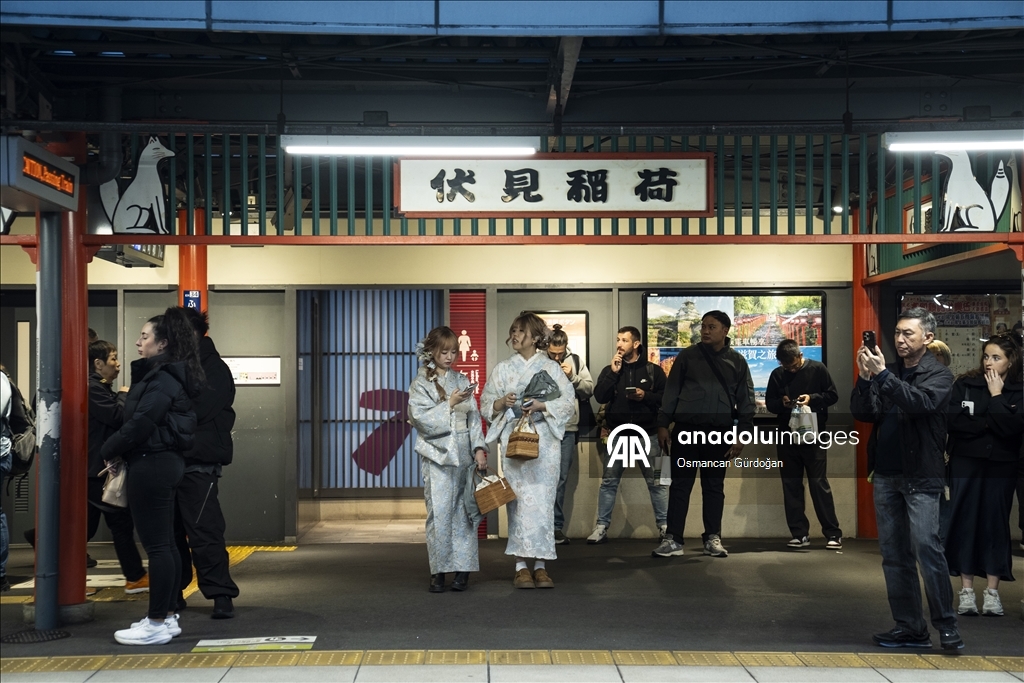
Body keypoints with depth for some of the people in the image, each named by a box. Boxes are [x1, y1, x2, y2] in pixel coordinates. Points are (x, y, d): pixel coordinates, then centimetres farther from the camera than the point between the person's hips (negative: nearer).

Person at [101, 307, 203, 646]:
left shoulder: (162, 379, -16)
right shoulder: (169, 376, 15)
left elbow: (141, 423, -22)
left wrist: (111, 450, -7)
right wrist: (122, 451, 4)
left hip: (151, 465, -10)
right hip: (164, 461, 10)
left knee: (157, 545, -6)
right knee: (165, 543, 14)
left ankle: (157, 624, -1)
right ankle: (167, 616, 21)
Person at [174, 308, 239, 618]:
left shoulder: (214, 369, -5)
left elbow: (194, 410, -19)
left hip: (198, 462, -7)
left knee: (204, 531, -8)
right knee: (170, 531, 11)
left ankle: (221, 595, -2)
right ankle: (173, 591, 21)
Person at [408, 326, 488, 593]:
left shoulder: (461, 380, 13)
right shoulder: (421, 384, 3)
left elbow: (474, 417, 9)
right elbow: (421, 418, -9)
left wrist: (479, 448, -1)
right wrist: (450, 403, -15)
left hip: (464, 453, 3)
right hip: (437, 455, -3)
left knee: (464, 511, 1)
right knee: (439, 512, -6)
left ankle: (463, 567, 7)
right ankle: (438, 571, 1)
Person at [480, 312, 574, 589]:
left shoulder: (551, 368, 7)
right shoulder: (502, 369, 11)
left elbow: (567, 403, 2)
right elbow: (486, 405, 10)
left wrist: (541, 405, -12)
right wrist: (502, 403, -10)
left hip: (544, 441, -1)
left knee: (542, 501, -3)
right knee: (519, 500, -5)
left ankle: (540, 565, 2)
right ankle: (521, 566, -1)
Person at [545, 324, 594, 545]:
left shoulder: (576, 362, 8)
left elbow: (589, 390, 6)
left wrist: (573, 377, -7)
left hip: (568, 428, 3)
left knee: (561, 478, 8)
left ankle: (556, 527, 14)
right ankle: (554, 526, 7)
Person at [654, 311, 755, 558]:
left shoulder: (737, 361, 6)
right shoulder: (687, 356, 4)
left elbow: (746, 399, 7)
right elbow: (671, 391, 4)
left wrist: (743, 434, 0)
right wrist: (663, 424, -1)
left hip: (719, 432, 1)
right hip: (686, 429, -1)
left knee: (714, 486, 8)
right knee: (680, 484, 1)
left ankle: (713, 538, 15)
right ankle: (673, 539, 4)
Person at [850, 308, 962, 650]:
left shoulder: (939, 374, -1)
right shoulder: (888, 371, 12)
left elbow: (920, 402, -20)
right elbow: (862, 413, 2)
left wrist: (882, 374, -26)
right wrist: (865, 377, -13)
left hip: (920, 476, -5)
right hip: (885, 474, 5)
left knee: (926, 547, -14)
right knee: (893, 555, 6)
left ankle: (947, 625, -4)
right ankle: (909, 628, 12)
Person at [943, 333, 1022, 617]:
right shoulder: (965, 384, 1)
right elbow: (952, 420, -11)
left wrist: (996, 396, -12)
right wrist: (989, 423, -12)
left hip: (1001, 466, 0)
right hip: (966, 463, 0)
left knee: (996, 523, 3)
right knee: (965, 522, -1)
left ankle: (993, 592, 9)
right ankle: (966, 591, 5)